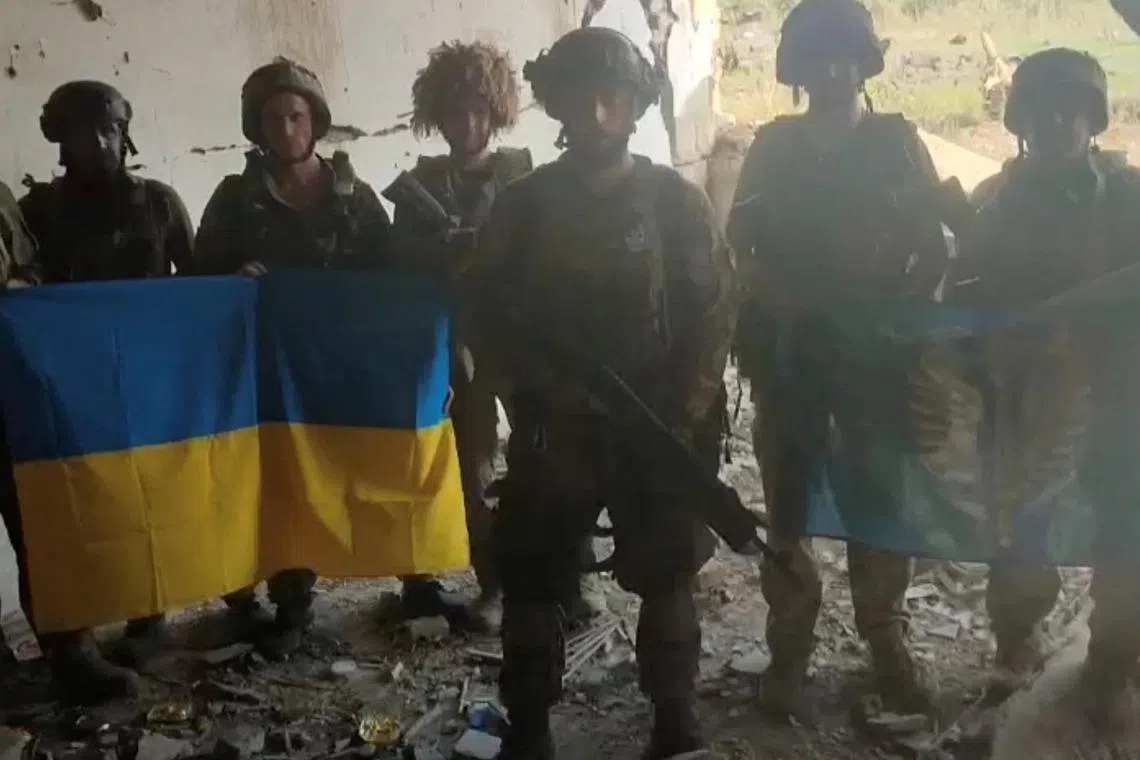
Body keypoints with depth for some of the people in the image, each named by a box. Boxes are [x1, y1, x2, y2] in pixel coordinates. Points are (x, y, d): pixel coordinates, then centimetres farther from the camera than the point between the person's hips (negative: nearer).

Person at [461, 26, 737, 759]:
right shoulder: (525, 202, 0)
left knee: (665, 578, 10)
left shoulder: (679, 200, -4)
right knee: (531, 580, 5)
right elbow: (486, 303, 4)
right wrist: (540, 381, -8)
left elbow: (716, 310, -4)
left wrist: (684, 415, -11)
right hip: (554, 425, 1)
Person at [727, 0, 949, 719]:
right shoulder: (774, 143, 6)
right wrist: (774, 299, -10)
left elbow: (933, 243, 2)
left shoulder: (897, 140, 3)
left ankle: (887, 642, 21)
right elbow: (741, 236, 4)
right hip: (789, 344, 1)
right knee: (788, 499, 4)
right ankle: (790, 652, 14)